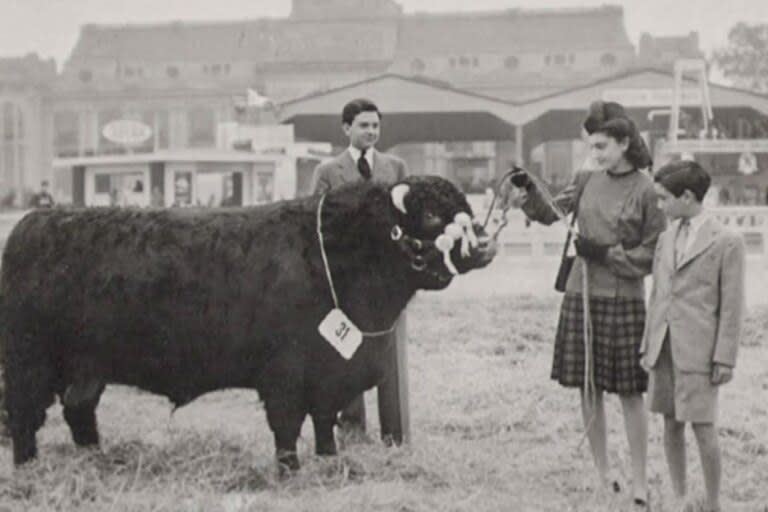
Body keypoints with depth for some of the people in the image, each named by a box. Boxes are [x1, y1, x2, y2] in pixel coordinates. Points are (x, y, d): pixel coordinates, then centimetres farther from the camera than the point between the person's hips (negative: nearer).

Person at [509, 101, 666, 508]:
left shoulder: (646, 192, -8)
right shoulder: (588, 181, 6)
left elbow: (653, 256, -6)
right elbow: (550, 213, 7)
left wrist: (606, 253, -14)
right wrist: (530, 191, -9)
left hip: (623, 301, -5)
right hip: (581, 295, 5)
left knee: (629, 394, 2)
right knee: (588, 389, 9)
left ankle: (639, 484, 11)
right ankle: (602, 474, 23)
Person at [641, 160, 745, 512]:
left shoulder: (727, 242, -5)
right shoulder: (666, 239, 13)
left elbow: (732, 305, -6)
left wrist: (725, 358, -9)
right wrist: (647, 346, 13)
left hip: (698, 350, -6)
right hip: (664, 347, 6)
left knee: (703, 428, -5)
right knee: (671, 424, 8)